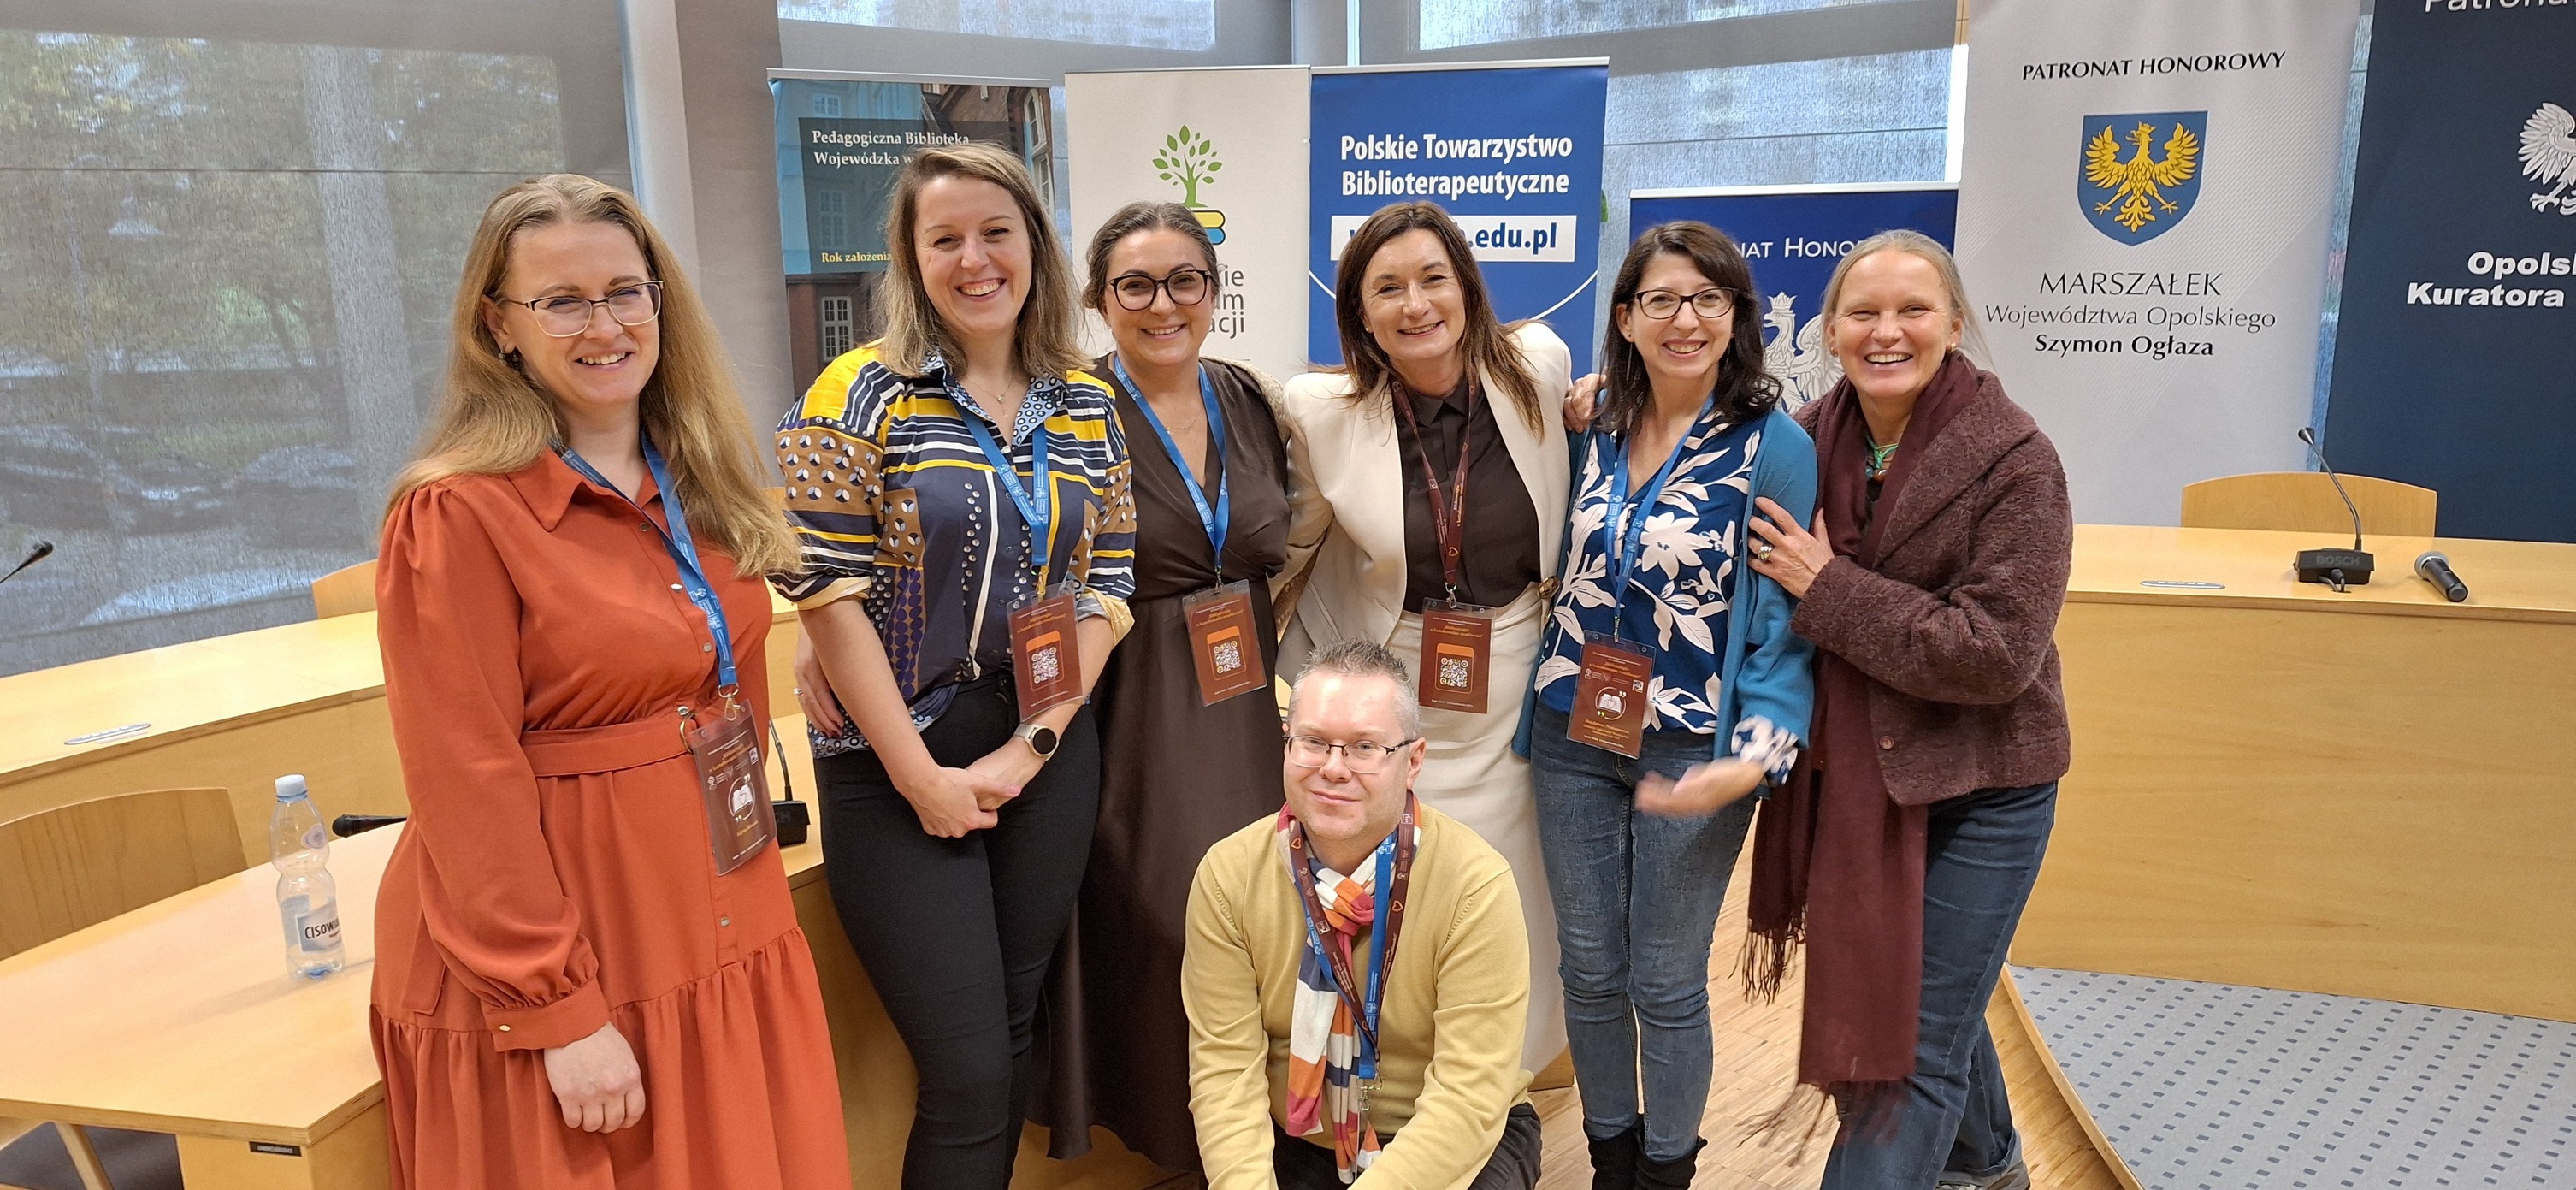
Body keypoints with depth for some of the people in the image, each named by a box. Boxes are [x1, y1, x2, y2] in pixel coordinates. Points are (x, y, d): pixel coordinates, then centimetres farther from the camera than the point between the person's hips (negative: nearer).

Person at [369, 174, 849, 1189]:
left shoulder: (696, 486, 7)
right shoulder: (458, 514, -15)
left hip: (725, 933, 7)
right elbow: (470, 788, -17)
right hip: (553, 969, -6)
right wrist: (561, 1012, -18)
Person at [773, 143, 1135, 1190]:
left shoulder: (1088, 409, 6)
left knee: (1017, 1038, 14)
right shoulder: (863, 396, -6)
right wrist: (922, 777, -13)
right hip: (898, 768, -4)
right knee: (968, 1073, -2)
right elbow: (828, 593, -11)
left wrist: (1025, 750, -7)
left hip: (1044, 759, 4)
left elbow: (1106, 589, 4)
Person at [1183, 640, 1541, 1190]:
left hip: (1452, 1143, -3)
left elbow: (1468, 1095, -23)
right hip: (1293, 1144, 3)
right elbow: (1226, 1066, -13)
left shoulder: (1476, 885, -21)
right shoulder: (1228, 875, -12)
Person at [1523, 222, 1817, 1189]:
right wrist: (1534, 718, 8)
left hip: (1693, 753, -4)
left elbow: (1786, 622, -10)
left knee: (1667, 984, 9)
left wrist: (1757, 757, -21)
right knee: (1589, 970, 15)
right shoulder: (1593, 431, 3)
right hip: (1573, 740, 4)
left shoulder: (1774, 447, -10)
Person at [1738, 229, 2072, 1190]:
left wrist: (1828, 590, -21)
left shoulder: (2013, 461, -18)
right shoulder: (1812, 440, -2)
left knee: (1917, 1046, 0)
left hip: (1975, 788, -6)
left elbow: (1997, 653, -25)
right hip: (1848, 777, 6)